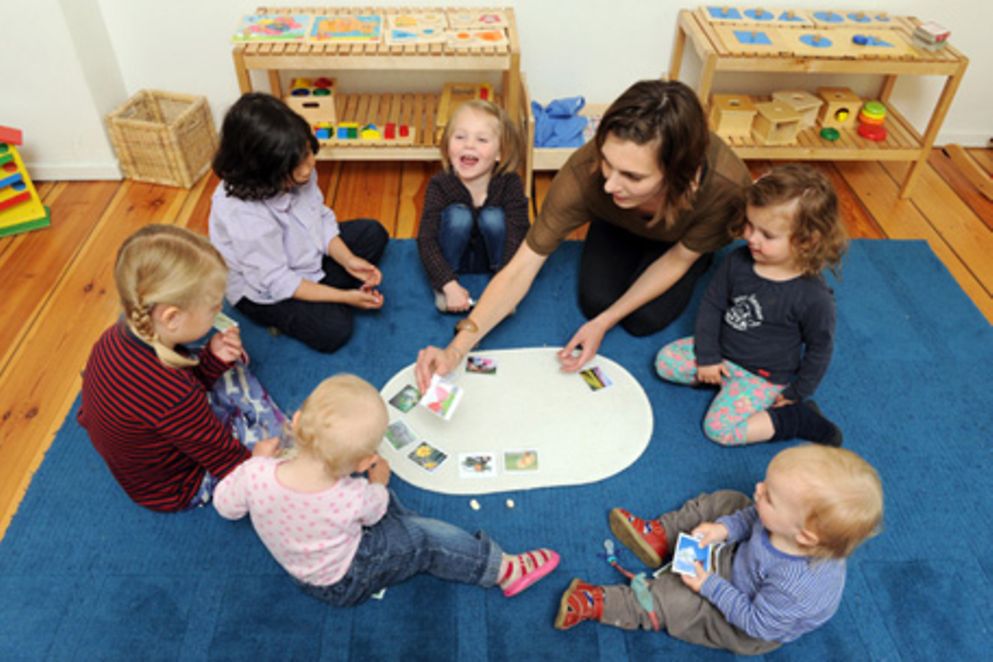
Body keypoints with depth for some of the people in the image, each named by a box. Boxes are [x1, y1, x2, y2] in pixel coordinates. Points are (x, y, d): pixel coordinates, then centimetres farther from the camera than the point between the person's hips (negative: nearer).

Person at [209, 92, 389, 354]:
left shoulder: (295, 172, -20)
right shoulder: (243, 214, -38)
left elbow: (321, 216, -3)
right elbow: (276, 282, -29)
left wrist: (347, 260, -18)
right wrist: (344, 297, -28)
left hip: (305, 253, 7)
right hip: (262, 290, -7)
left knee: (374, 233, 6)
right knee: (334, 328, -23)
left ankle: (321, 285, -2)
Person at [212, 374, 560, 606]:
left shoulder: (255, 473, -32)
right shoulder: (353, 499, -38)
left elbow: (225, 506, -9)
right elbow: (374, 512, -12)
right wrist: (379, 484, 10)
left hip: (299, 567, 5)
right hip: (341, 581, -5)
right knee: (425, 539, 1)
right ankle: (504, 570, 14)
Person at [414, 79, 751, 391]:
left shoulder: (724, 186, -43)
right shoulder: (584, 173, -43)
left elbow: (678, 259, -23)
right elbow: (521, 268, -37)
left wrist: (604, 324, -27)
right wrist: (456, 350, -46)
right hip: (620, 222, 1)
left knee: (646, 318, -13)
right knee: (595, 301, -13)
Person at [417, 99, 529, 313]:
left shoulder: (510, 184, -25)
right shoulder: (440, 185, -24)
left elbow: (518, 237, -31)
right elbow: (426, 239, -29)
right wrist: (449, 285, -40)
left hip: (493, 256, 0)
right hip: (456, 257, 0)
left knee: (492, 217, -29)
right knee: (458, 215, -30)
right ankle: (441, 288, -11)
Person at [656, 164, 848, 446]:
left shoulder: (813, 297, -25)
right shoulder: (738, 262, -14)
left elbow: (819, 349, -11)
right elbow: (712, 305, -3)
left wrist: (797, 393, -6)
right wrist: (707, 356, -6)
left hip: (763, 376, -5)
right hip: (721, 353, 6)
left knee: (719, 428, -19)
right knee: (666, 361, -3)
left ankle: (796, 418, -3)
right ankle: (728, 382, 0)